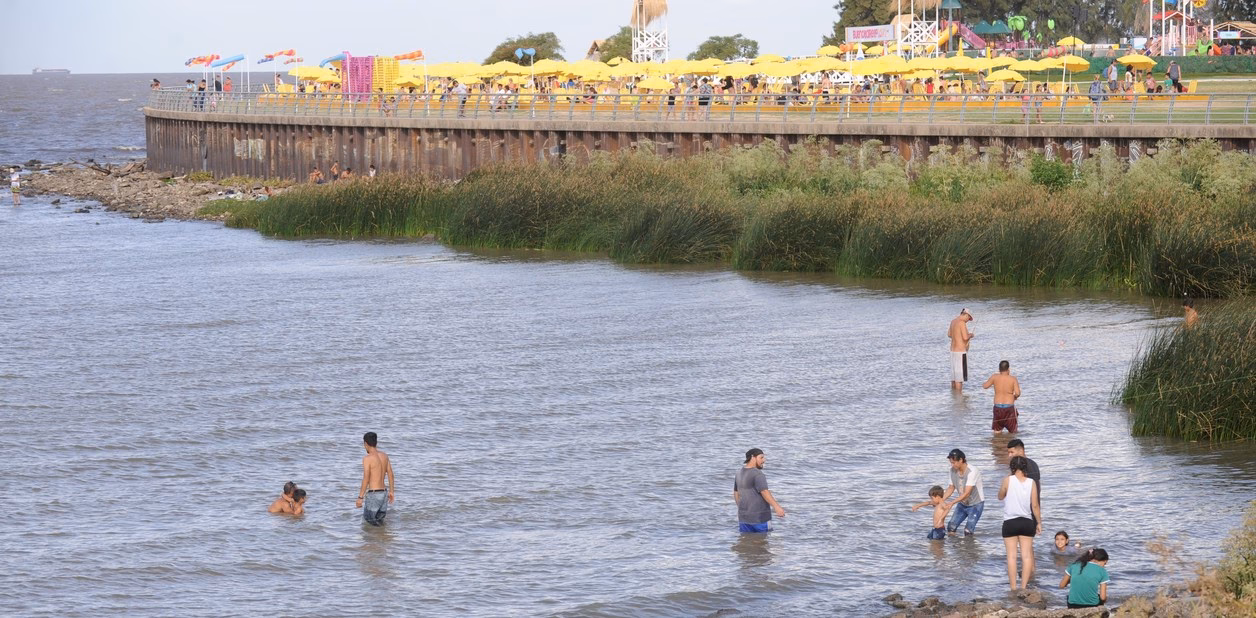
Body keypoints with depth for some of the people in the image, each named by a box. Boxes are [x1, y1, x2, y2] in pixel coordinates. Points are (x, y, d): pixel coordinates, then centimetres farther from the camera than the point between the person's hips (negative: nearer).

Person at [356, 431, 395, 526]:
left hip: (373, 494, -7)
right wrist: (391, 491, 21)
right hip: (383, 492, 7)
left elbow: (366, 479, -16)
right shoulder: (384, 455, 8)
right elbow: (390, 474, 12)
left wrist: (360, 497, -13)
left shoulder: (367, 458, -13)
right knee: (379, 520, 15)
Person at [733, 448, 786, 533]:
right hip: (759, 517, -7)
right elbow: (765, 493, -22)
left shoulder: (739, 473, 11)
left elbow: (736, 494, 18)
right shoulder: (758, 474, -14)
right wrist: (777, 507, -26)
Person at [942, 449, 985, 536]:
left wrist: (952, 503, -41)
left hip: (976, 505, -6)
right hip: (962, 504, 7)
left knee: (968, 531, -16)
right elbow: (951, 488, 5)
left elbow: (967, 493, -32)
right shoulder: (953, 470, -6)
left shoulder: (972, 472, -28)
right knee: (951, 527, -3)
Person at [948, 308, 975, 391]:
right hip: (961, 352, -9)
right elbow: (965, 338, -24)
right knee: (960, 377, -5)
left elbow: (949, 334, 25)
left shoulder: (953, 321, 10)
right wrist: (970, 335, -3)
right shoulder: (962, 323, -17)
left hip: (953, 350, 9)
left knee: (954, 376, 15)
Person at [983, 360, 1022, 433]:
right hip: (1009, 407, -2)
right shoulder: (1013, 379, -6)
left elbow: (984, 386, 8)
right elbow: (1017, 393, -15)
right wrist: (1015, 397, 9)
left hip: (997, 407, 2)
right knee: (1012, 432, 10)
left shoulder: (995, 377, -2)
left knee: (997, 432, 9)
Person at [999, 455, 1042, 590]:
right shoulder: (1031, 482, -3)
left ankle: (1013, 588, -2)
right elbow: (1035, 505, -1)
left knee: (1011, 556, 1)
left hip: (1010, 523, -2)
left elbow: (1000, 497, 8)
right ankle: (1024, 586, 1)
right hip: (1027, 522, 2)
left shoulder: (1008, 480, -8)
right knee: (1026, 556, 5)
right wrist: (1039, 523, 8)